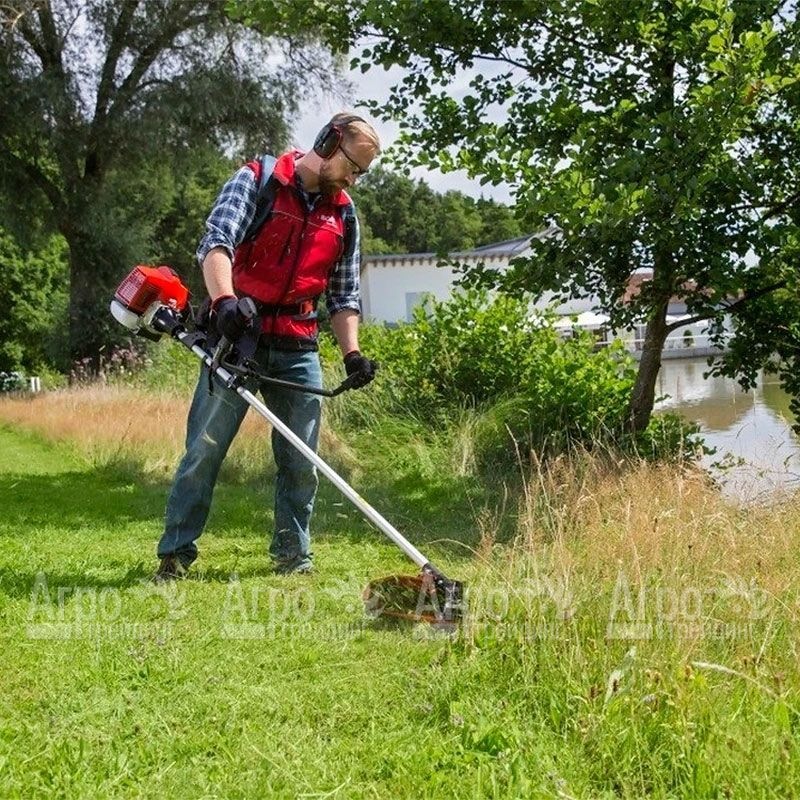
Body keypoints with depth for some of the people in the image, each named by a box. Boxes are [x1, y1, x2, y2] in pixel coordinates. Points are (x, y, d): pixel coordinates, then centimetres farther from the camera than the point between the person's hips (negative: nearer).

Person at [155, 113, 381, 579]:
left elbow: (344, 295, 13)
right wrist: (224, 300, -34)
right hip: (236, 336, -4)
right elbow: (216, 242, -17)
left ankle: (294, 554, 20)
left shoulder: (344, 214, 12)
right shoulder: (257, 181, -3)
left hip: (298, 349, 5)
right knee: (204, 449, -3)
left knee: (302, 461, 7)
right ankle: (176, 554, 6)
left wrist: (352, 352, -1)